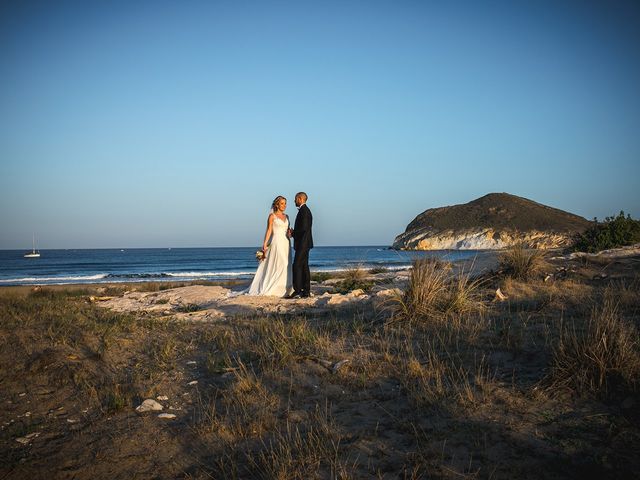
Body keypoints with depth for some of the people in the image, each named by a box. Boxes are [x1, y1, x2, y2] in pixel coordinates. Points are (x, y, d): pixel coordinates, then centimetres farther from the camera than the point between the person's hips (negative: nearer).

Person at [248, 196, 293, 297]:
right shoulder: (272, 216, -2)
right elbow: (269, 231, -6)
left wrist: (289, 245, 7)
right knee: (277, 266, -10)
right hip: (276, 242, -6)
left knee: (286, 266, 3)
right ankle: (271, 290, -3)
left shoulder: (286, 216, 15)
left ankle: (284, 290, 7)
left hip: (286, 243, 6)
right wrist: (265, 244, -13)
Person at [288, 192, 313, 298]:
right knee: (304, 266, 9)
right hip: (304, 243, 10)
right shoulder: (305, 210, 18)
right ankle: (306, 291, 11)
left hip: (303, 243, -10)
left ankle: (297, 291, -13)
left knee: (297, 266, -11)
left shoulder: (304, 211, -14)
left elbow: (304, 228, -22)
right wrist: (294, 232, 8)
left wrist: (293, 233, -9)